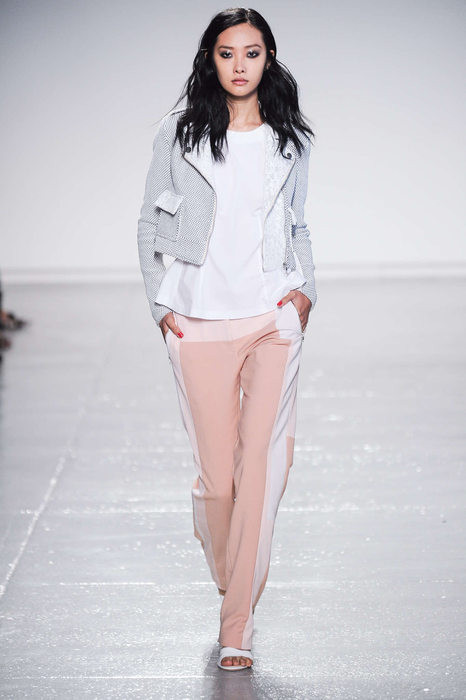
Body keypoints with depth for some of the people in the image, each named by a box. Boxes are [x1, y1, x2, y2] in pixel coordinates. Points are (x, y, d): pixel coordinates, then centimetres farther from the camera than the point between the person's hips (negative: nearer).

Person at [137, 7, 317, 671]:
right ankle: (230, 579, 31)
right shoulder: (180, 131, 3)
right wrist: (161, 304, 1)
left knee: (263, 463, -8)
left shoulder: (291, 139, 9)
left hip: (275, 317, 1)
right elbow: (150, 223, 9)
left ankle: (237, 628, -1)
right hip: (200, 322, -1)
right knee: (217, 472, -1)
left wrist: (306, 289, 5)